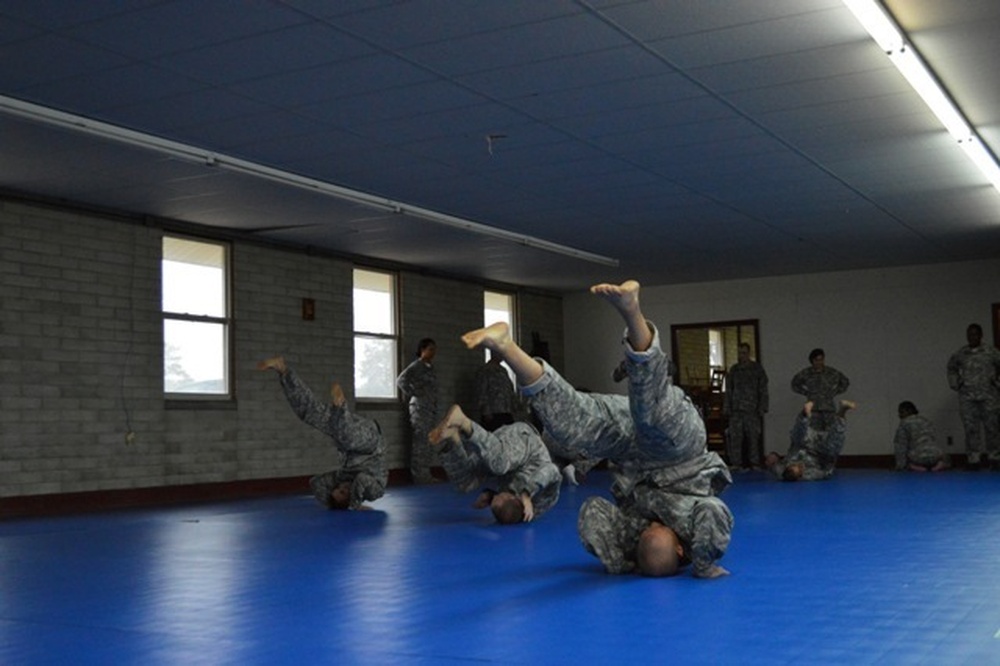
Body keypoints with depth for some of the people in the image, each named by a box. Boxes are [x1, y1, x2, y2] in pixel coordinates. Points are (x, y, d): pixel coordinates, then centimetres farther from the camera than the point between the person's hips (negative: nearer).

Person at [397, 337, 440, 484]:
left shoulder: (430, 367, 17)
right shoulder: (416, 366, -8)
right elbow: (400, 381, -19)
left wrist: (435, 411, 12)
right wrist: (413, 395, -14)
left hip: (430, 409, 9)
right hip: (419, 408, -9)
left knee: (426, 443, 11)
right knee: (419, 443, -8)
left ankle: (426, 475, 16)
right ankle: (419, 476, -7)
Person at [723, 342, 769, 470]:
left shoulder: (757, 368, 7)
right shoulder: (734, 370, 14)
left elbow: (763, 390, 5)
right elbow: (728, 391, 16)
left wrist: (762, 408, -3)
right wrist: (726, 409, 9)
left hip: (752, 410, -2)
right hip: (736, 411, 2)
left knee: (753, 437, -3)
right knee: (735, 437, -4)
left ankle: (755, 463, 4)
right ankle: (736, 463, 0)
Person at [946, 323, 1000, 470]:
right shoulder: (960, 354, 9)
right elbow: (951, 367, 25)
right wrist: (955, 384, 15)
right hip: (967, 397, 2)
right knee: (971, 428, -1)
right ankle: (973, 459, 1)